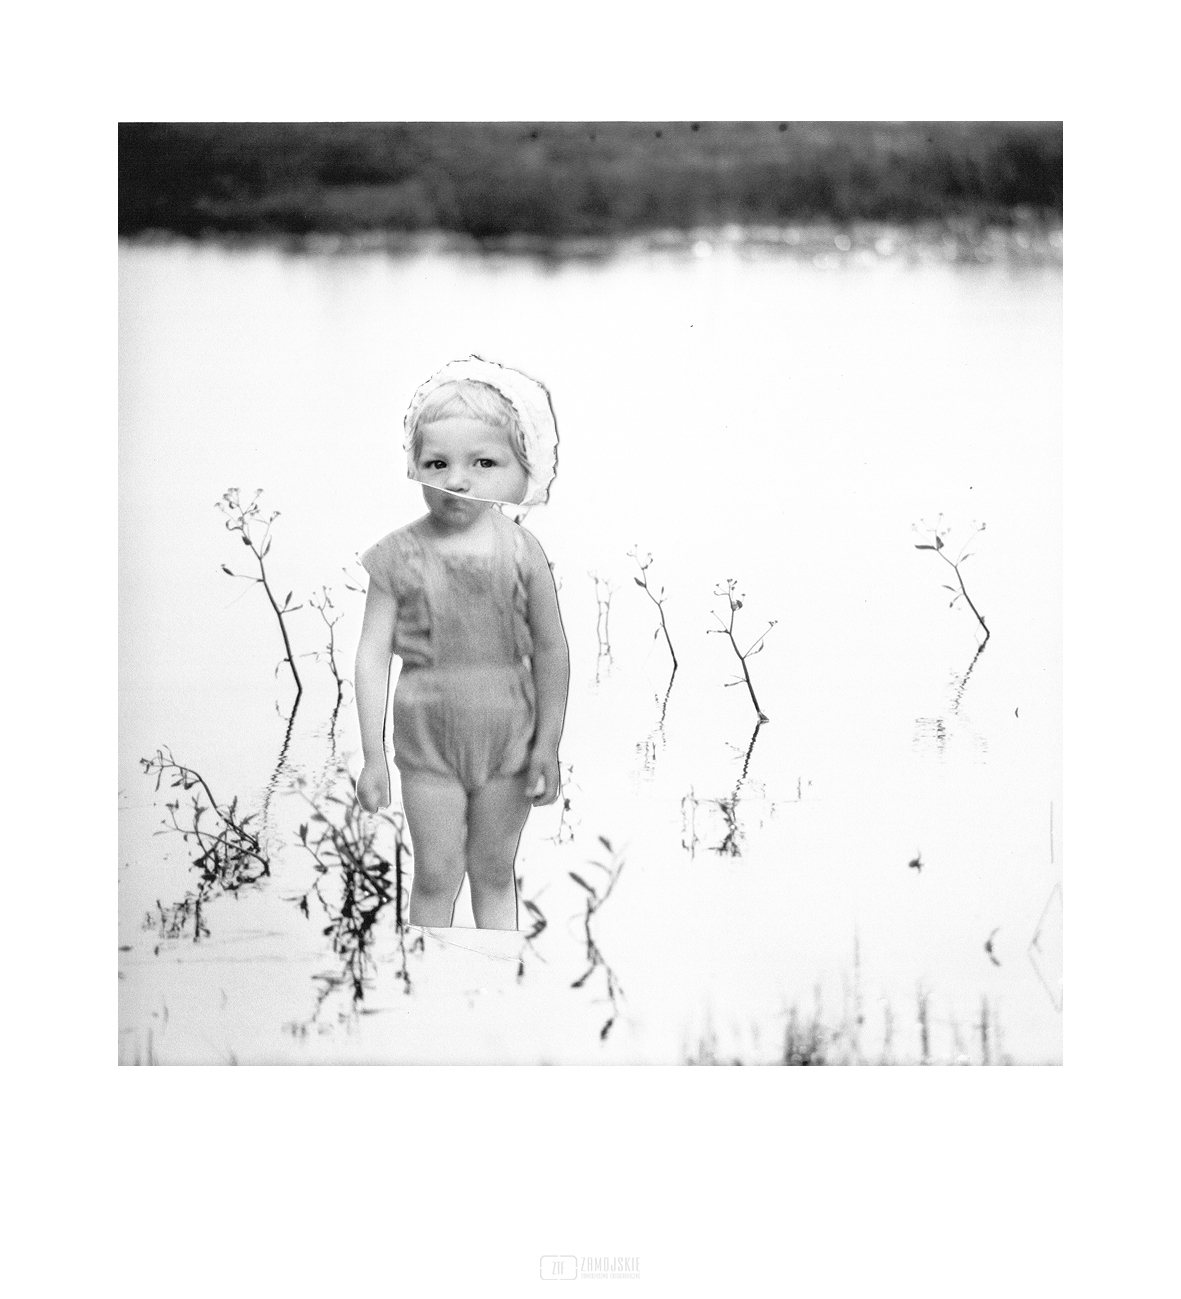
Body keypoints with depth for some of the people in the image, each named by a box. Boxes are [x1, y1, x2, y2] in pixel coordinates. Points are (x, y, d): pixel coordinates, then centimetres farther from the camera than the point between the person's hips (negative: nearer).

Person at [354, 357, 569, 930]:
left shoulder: (521, 551, -7)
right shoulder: (399, 555, -9)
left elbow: (551, 652, -2)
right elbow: (372, 654, -5)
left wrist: (547, 744, -4)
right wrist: (373, 754, -6)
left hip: (507, 737, 1)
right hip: (427, 738, -1)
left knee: (495, 873, 14)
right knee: (434, 877, 7)